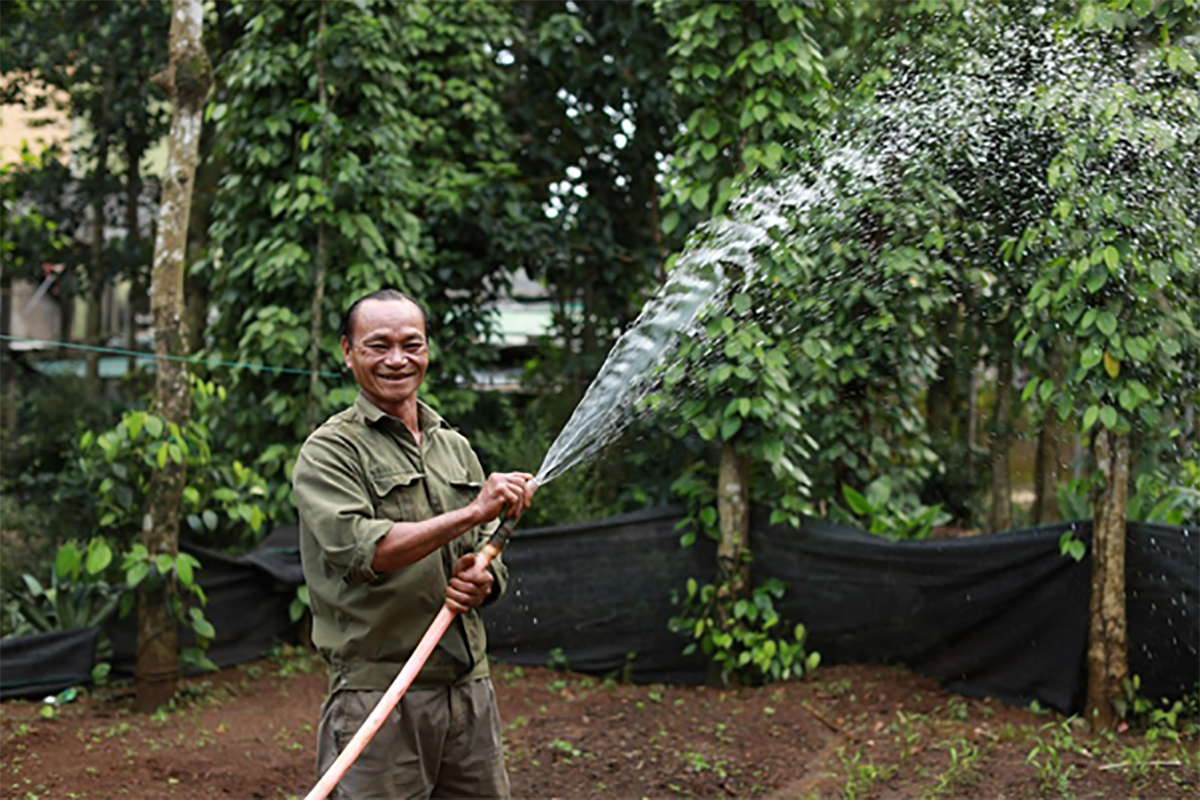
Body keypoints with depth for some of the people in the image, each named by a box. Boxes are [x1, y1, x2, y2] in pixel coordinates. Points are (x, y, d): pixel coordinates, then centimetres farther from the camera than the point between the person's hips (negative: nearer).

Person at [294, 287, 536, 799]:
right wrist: (472, 512, -21)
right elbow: (361, 550, -19)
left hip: (470, 689, 6)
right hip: (378, 694, -6)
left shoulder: (456, 449, 16)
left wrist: (481, 582, -3)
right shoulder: (330, 450, -4)